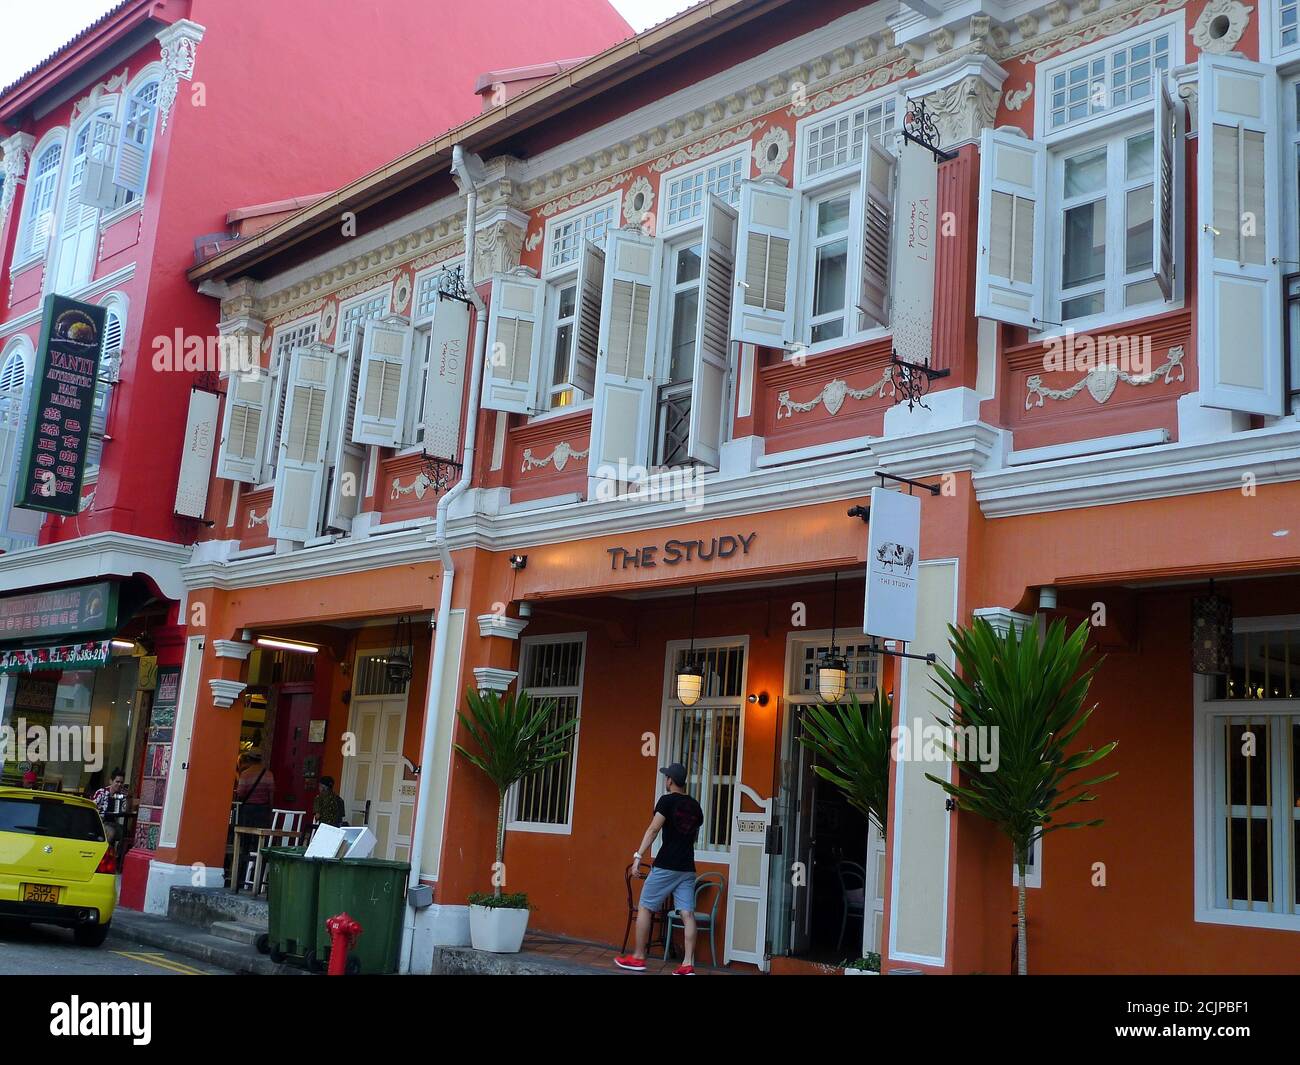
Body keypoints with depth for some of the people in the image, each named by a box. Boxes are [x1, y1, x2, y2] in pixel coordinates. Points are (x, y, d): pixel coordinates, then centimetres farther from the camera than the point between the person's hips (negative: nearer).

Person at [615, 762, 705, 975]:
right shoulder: (695, 806, 12)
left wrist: (638, 856, -18)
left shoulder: (667, 800, -6)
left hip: (666, 867, -6)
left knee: (644, 908, 6)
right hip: (687, 868, 6)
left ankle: (638, 958, 9)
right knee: (687, 914, 0)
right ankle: (688, 964, -6)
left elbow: (653, 830, -15)